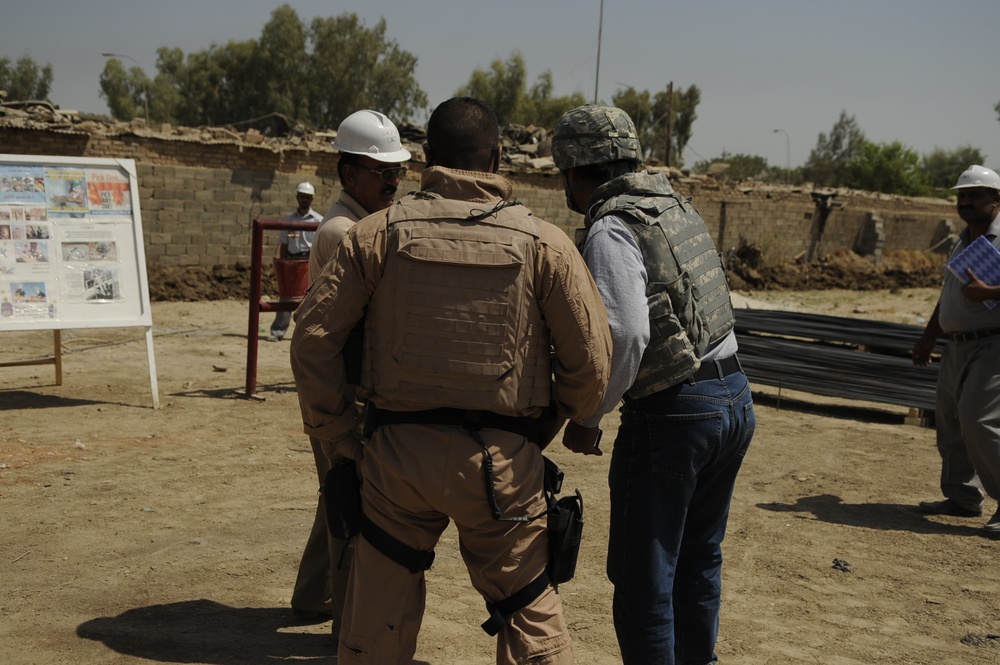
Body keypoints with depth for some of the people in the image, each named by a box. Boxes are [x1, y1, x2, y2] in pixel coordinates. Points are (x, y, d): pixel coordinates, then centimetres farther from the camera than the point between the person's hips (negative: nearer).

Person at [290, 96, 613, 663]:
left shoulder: (379, 233, -2)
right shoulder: (543, 243, -4)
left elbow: (314, 335, -1)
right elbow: (591, 357, -2)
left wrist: (337, 435, 9)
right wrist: (572, 417, 17)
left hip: (399, 450, 1)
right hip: (502, 462, -1)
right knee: (530, 616, 13)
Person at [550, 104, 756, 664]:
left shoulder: (612, 229, -15)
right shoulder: (678, 207, 11)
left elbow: (626, 333, -27)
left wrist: (587, 418, -15)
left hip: (672, 413, -9)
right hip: (735, 397, 9)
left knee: (643, 579, 5)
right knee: (700, 559, 23)